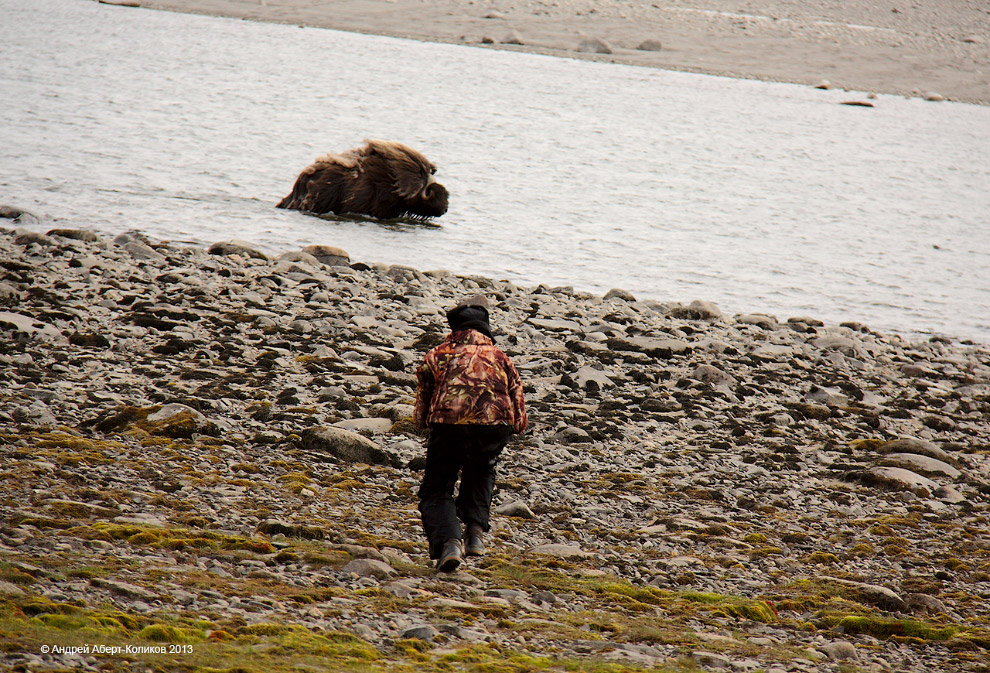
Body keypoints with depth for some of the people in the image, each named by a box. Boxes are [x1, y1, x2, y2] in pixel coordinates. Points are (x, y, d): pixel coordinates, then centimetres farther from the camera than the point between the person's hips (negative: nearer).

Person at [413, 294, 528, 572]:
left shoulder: (437, 355, 22)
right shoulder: (500, 358, 26)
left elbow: (420, 416, 17)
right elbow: (520, 419, 20)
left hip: (448, 425, -2)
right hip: (495, 425, 2)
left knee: (435, 491, 14)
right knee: (481, 471, 34)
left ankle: (447, 541, -13)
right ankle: (475, 531, 16)